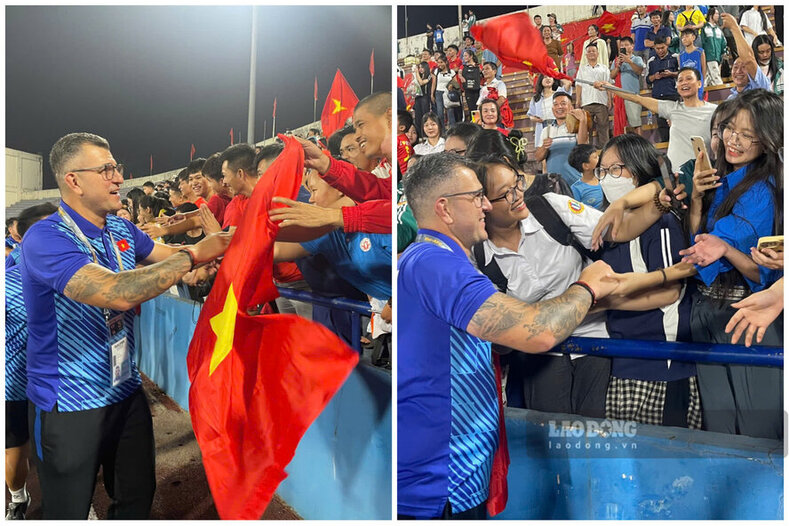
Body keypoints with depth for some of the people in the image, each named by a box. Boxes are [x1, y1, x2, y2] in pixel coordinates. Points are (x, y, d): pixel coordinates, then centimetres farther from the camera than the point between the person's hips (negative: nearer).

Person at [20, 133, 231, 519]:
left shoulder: (122, 230, 3)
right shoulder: (45, 238, -21)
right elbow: (118, 294, -34)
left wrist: (226, 241, -5)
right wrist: (193, 255, -28)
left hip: (126, 394, 7)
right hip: (69, 405, -6)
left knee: (138, 498, 19)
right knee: (69, 513, 11)